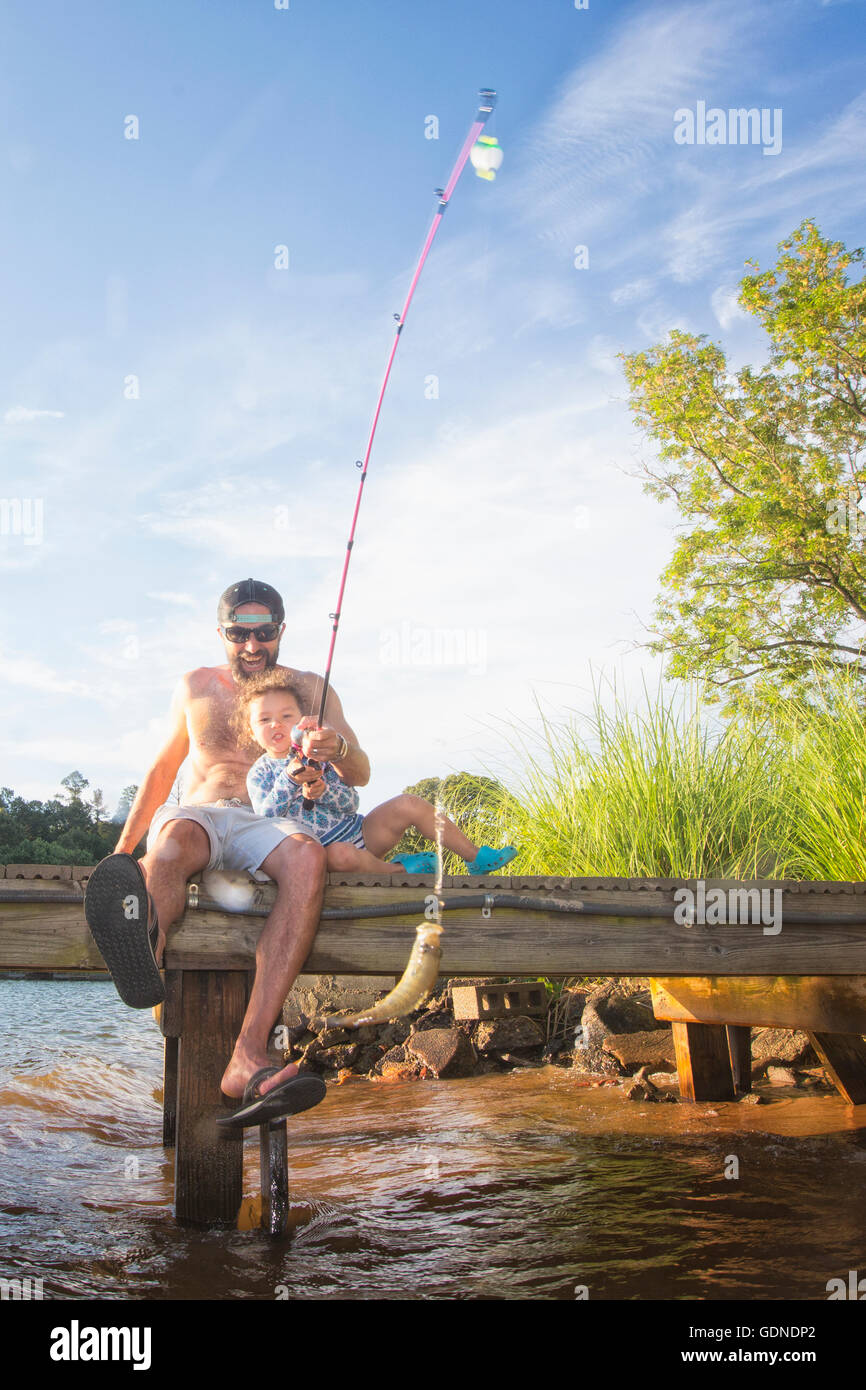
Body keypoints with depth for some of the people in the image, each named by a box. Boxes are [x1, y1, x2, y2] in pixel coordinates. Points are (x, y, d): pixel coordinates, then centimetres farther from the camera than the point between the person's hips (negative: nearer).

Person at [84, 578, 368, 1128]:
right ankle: (142, 951, -76)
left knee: (307, 856, -39)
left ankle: (249, 1055, -54)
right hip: (198, 814, 1)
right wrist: (122, 849, 20)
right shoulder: (196, 687, 19)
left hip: (267, 824, -1)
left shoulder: (309, 688, 15)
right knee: (173, 838, -39)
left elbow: (360, 775, 8)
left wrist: (337, 748, -17)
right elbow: (162, 770, 28)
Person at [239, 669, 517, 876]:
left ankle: (477, 858, -1)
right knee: (341, 855, -40)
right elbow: (265, 816, -17)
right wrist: (289, 779, -28)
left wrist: (321, 790, -22)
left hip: (359, 830, 4)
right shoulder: (259, 773, 0)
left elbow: (351, 803, -1)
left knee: (409, 805, -12)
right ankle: (396, 869, -12)